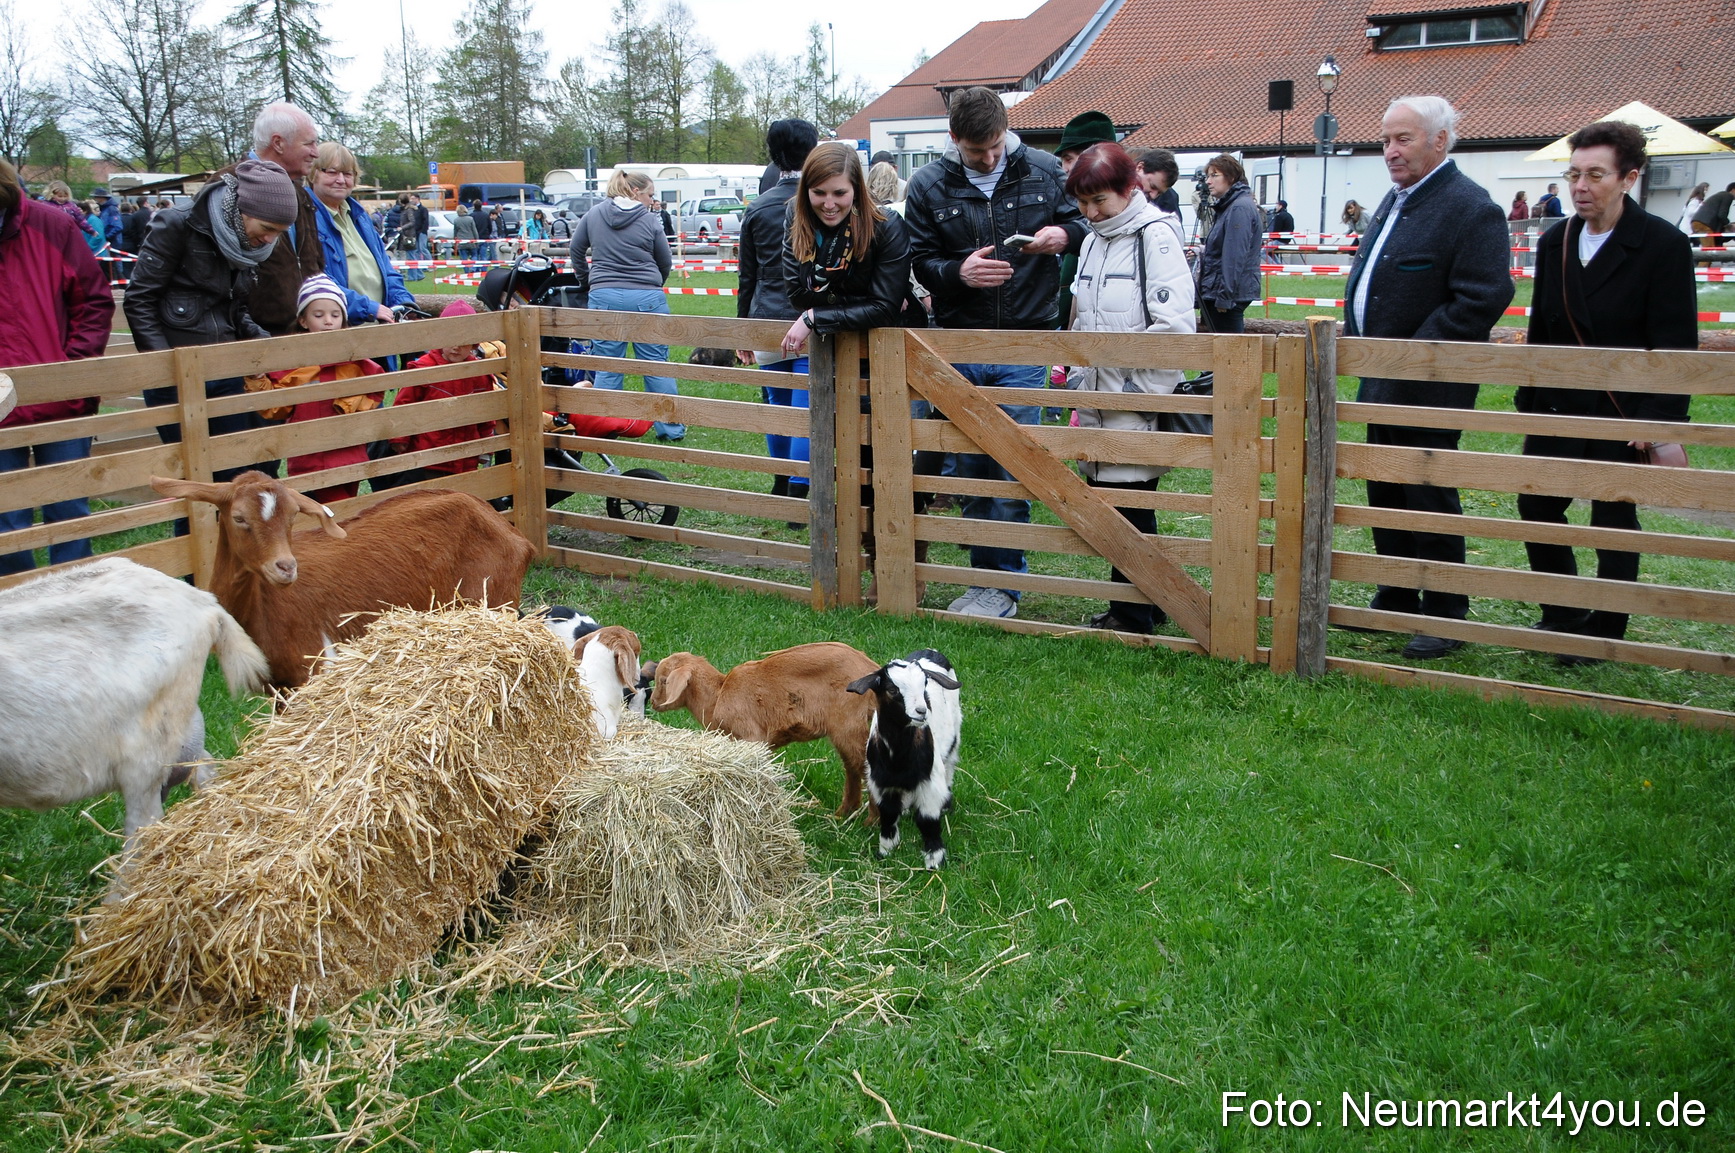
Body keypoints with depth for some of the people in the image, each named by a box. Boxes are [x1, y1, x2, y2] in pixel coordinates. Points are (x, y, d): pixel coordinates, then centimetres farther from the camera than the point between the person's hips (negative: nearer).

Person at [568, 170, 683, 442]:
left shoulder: (594, 215, 7)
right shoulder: (649, 220, -2)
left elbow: (576, 250, 17)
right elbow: (665, 263, 6)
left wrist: (585, 281, 32)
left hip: (604, 296, 2)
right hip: (647, 297, -2)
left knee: (607, 368, 7)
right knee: (657, 364, 6)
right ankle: (670, 428, 11)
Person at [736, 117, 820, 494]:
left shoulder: (757, 208, 5)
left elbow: (748, 276, 10)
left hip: (767, 321, 4)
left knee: (776, 403, 16)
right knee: (805, 407, -2)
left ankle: (781, 484, 29)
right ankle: (797, 491, -4)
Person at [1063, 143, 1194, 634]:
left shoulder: (1156, 236, -9)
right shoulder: (1092, 243, 16)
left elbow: (1174, 326, -17)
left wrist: (1141, 390, -15)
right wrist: (1077, 380, 15)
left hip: (1137, 408, -8)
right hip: (1098, 404, 8)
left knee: (1130, 506, -3)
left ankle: (1133, 615, 9)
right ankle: (1146, 605, 21)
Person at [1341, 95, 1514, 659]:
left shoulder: (1470, 207, -15)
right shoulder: (1395, 200, 14)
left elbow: (1484, 297, -23)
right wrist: (1355, 336, 10)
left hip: (1429, 386, -9)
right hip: (1383, 382, 9)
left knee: (1429, 497, -1)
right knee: (1385, 495, 16)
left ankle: (1446, 614, 11)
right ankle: (1396, 600, 29)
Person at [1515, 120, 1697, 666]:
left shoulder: (1664, 245, -11)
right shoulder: (1555, 241, 5)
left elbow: (1675, 348, -13)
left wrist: (1657, 418, -19)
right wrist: (1528, 398, 9)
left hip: (1621, 415, -6)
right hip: (1557, 409, 6)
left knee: (1613, 522, 5)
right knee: (1536, 506, 10)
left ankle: (1605, 630, 20)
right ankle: (1563, 614, 29)